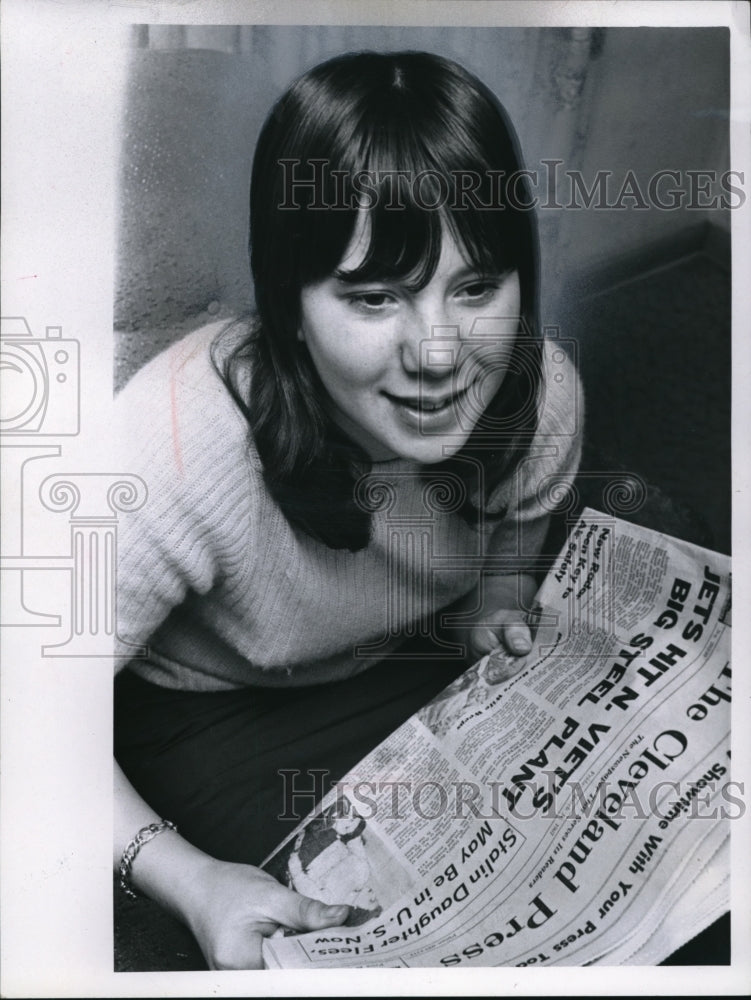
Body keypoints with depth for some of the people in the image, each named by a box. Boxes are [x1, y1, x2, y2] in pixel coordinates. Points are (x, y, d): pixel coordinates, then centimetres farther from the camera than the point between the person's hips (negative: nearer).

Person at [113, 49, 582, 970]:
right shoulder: (177, 444, -36)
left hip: (412, 672, 4)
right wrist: (189, 879, -36)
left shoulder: (543, 396, -21)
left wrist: (491, 621, -19)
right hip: (203, 713, -3)